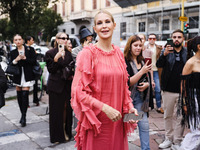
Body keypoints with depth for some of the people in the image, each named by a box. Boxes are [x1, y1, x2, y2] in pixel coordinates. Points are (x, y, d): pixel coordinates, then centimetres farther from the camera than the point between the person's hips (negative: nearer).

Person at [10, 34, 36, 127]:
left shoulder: (29, 50, 0)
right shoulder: (13, 52, 9)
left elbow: (34, 61, -5)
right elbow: (10, 65, 4)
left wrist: (25, 58, -16)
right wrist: (16, 60, -14)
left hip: (27, 76, -4)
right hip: (18, 76, 4)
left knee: (25, 95, -10)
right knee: (19, 96, 7)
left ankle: (23, 117, -4)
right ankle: (23, 115, 22)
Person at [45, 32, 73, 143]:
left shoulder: (68, 53, 11)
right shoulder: (50, 53, -3)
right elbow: (50, 69, -11)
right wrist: (56, 58, -22)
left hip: (67, 85, 4)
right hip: (56, 86, -4)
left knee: (67, 109, 7)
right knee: (56, 111, 2)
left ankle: (66, 132, 24)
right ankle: (57, 136, 15)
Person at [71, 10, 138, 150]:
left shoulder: (119, 53, 7)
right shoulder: (87, 53, -9)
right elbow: (79, 91, -12)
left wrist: (129, 107, 1)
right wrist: (105, 108, -18)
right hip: (96, 121, -5)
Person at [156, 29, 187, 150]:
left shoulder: (187, 52, 4)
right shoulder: (166, 51, 2)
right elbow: (158, 65, -11)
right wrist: (164, 54, -29)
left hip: (183, 91, 0)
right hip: (168, 90, 1)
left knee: (181, 117, 3)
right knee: (168, 116, 11)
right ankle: (169, 139, 26)